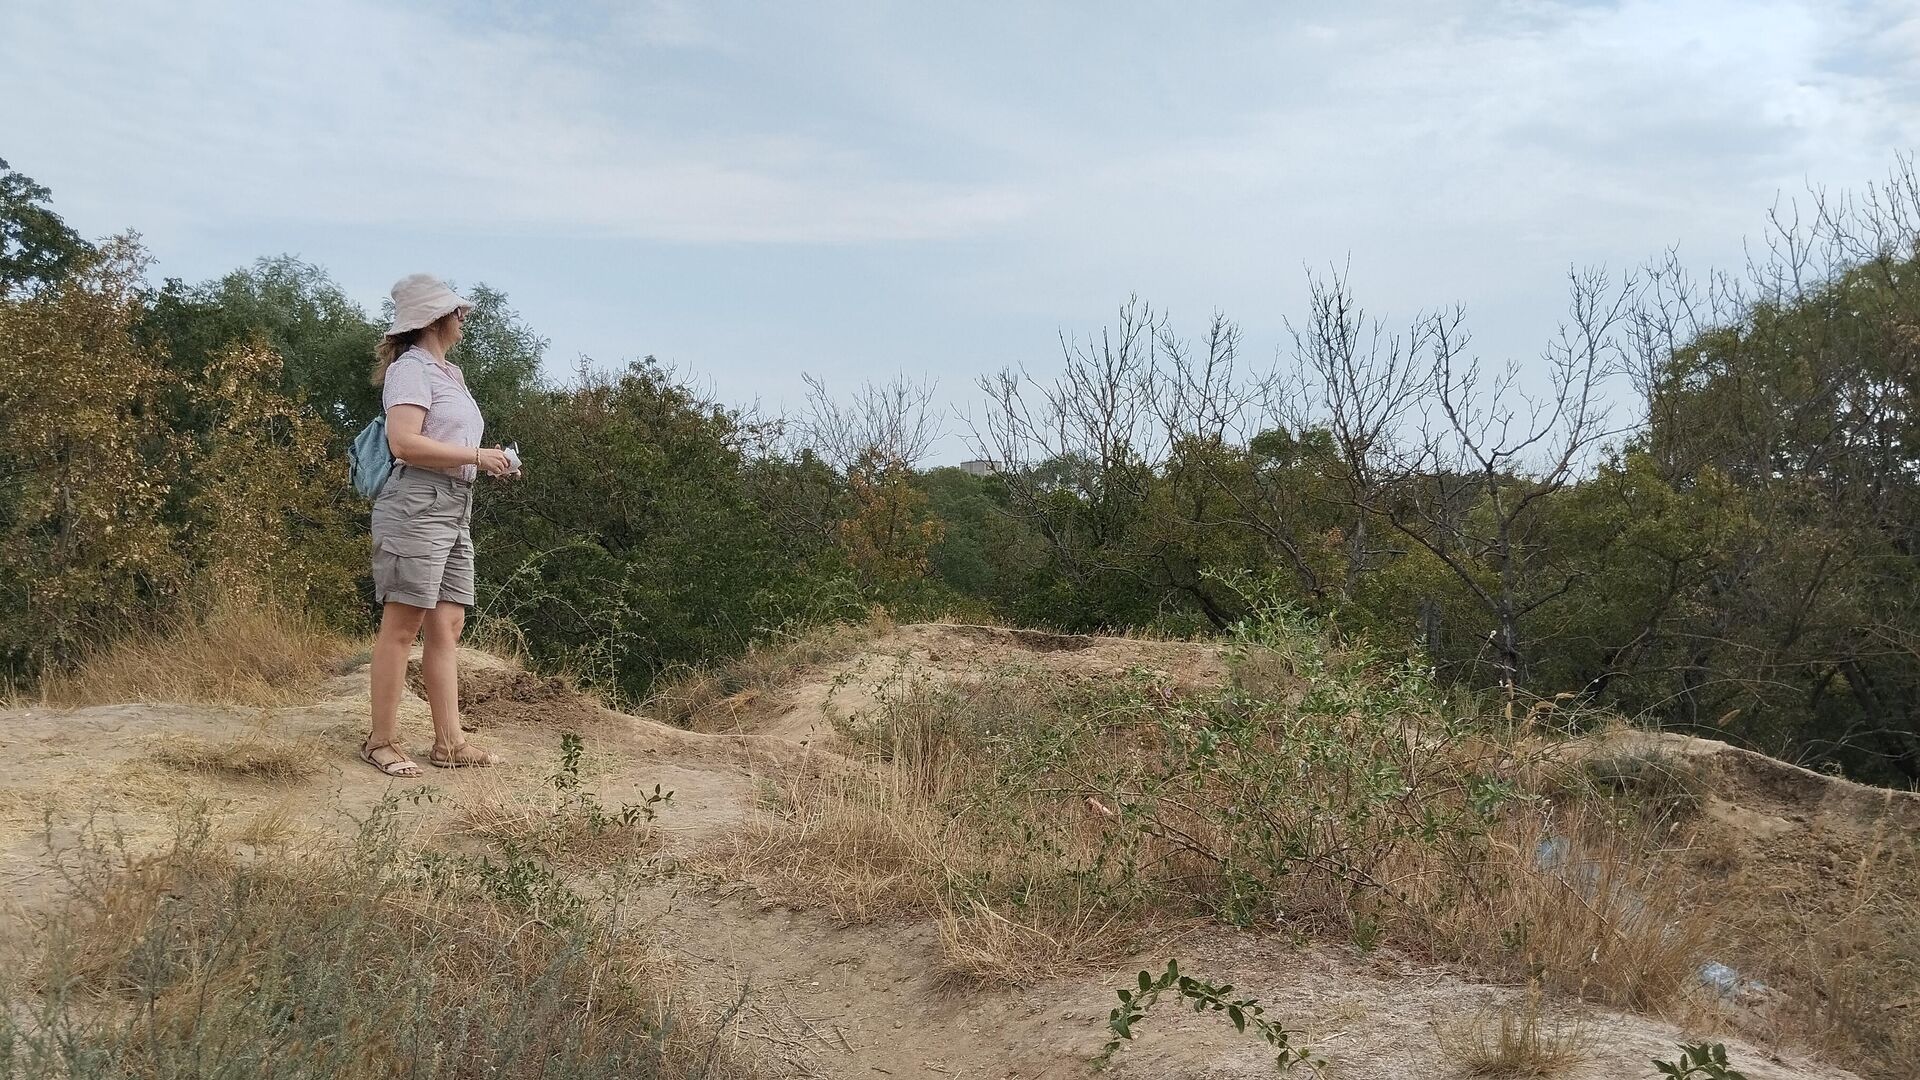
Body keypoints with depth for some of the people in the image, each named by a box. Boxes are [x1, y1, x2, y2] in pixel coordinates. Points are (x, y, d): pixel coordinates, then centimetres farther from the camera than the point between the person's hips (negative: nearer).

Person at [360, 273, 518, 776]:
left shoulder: (449, 373, 23)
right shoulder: (411, 368, -5)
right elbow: (404, 442, -18)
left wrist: (491, 463, 9)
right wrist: (476, 456, -15)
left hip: (456, 508, 9)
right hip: (418, 503, -9)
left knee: (448, 626, 6)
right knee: (403, 624, -6)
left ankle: (449, 742, 8)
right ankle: (382, 741, 1)